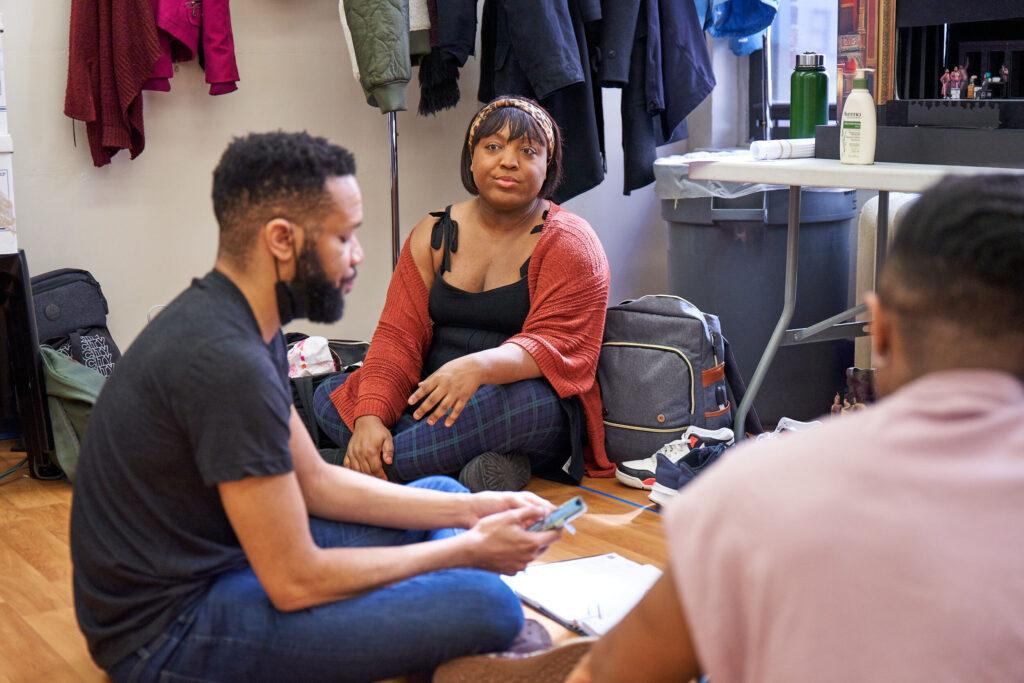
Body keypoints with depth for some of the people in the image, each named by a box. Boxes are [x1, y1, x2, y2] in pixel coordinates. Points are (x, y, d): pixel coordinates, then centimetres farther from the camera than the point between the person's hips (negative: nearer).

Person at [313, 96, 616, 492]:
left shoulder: (569, 242, -4)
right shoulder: (433, 235, 9)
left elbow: (558, 346, -16)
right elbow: (398, 335, 0)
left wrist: (479, 366, -37)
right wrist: (370, 416, -18)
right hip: (434, 400, 5)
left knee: (528, 401, -38)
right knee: (329, 396, -13)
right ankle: (472, 468, -27)